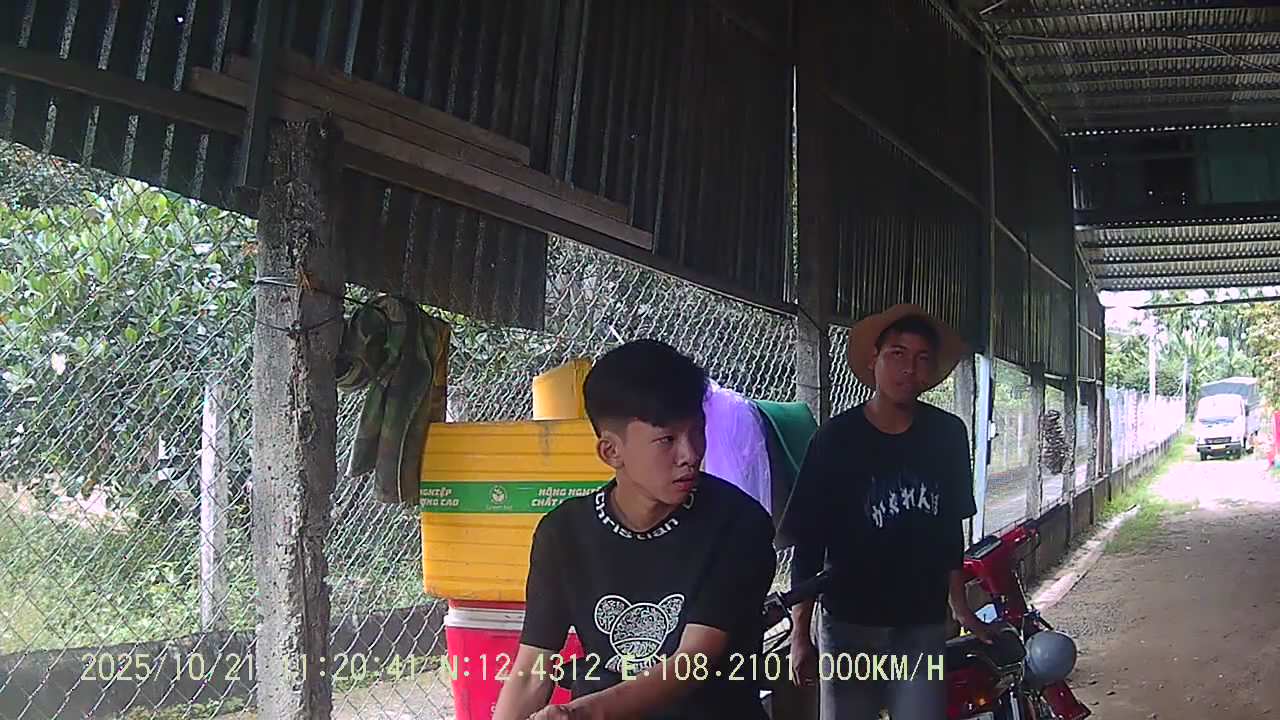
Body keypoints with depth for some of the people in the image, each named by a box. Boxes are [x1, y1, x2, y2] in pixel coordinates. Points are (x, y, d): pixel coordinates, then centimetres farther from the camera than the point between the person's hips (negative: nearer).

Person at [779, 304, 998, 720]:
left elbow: (951, 529, 13)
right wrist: (800, 635, -8)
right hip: (848, 624, -2)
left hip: (924, 625, 3)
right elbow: (808, 542, -6)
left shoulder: (948, 434, 2)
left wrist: (960, 607, 15)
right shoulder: (837, 437, -8)